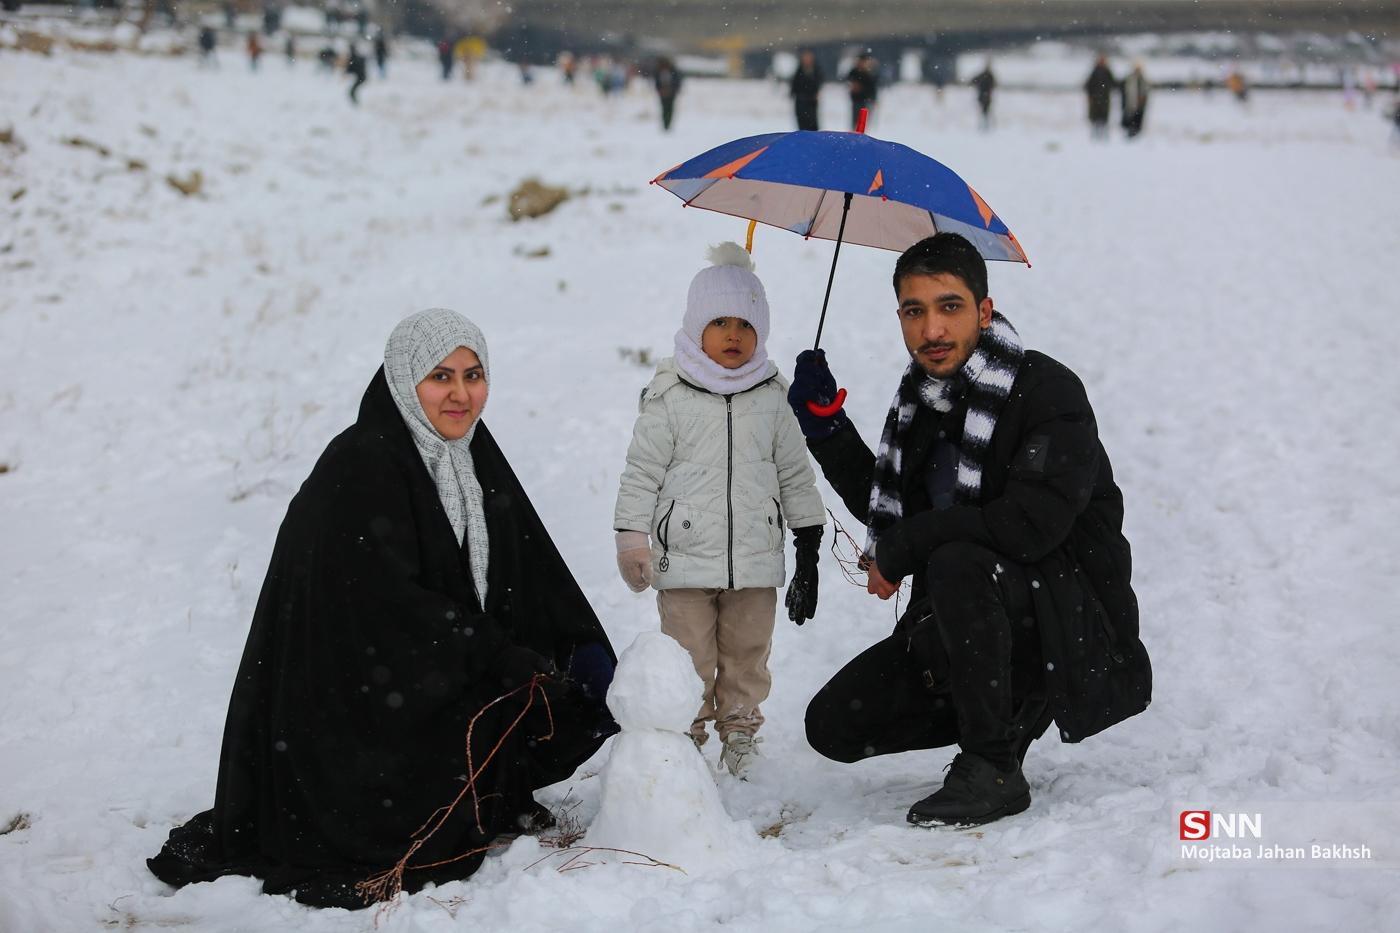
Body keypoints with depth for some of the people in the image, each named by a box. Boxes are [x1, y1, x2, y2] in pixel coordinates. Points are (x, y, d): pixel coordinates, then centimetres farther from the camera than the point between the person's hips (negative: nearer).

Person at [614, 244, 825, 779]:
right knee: (688, 661, 1)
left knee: (747, 660, 10)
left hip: (755, 561, 3)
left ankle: (740, 741, 22)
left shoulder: (771, 399, 6)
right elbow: (641, 473, 0)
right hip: (686, 560, -2)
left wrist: (808, 548, 10)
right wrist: (632, 541, -6)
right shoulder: (669, 399, -2)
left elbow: (795, 474, 12)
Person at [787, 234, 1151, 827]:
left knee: (958, 562, -36)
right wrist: (825, 426, 8)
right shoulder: (922, 401, 6)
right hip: (964, 623, 8)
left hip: (1074, 627, -8)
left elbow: (1032, 522, -30)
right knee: (834, 725, -1)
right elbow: (883, 506, 21)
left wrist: (904, 549, -19)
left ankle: (993, 768, -22)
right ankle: (1011, 710, 15)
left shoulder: (1048, 390, -17)